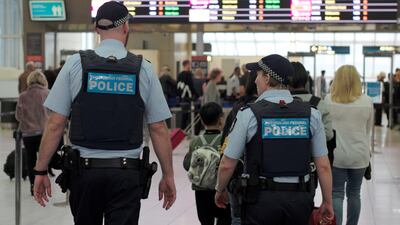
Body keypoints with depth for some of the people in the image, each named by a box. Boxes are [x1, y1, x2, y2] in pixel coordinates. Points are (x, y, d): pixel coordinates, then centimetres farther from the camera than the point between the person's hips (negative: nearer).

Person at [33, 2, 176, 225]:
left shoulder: (76, 64, 0)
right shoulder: (143, 69, 0)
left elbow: (55, 125, -2)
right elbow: (159, 129, 0)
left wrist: (41, 171, 5)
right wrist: (168, 176, 9)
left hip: (84, 170, 1)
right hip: (127, 173, -1)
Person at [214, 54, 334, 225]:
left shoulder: (248, 115, -8)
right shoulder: (311, 114, 0)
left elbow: (227, 164, -3)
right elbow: (323, 165, 1)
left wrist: (220, 190, 15)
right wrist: (327, 202, 11)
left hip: (261, 198, -3)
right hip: (300, 198, 3)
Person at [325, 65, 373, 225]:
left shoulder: (328, 100, -9)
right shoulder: (367, 102, -4)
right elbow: (368, 129, 8)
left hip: (336, 154, -2)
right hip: (359, 155, 2)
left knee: (337, 194, 1)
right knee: (354, 193, 15)